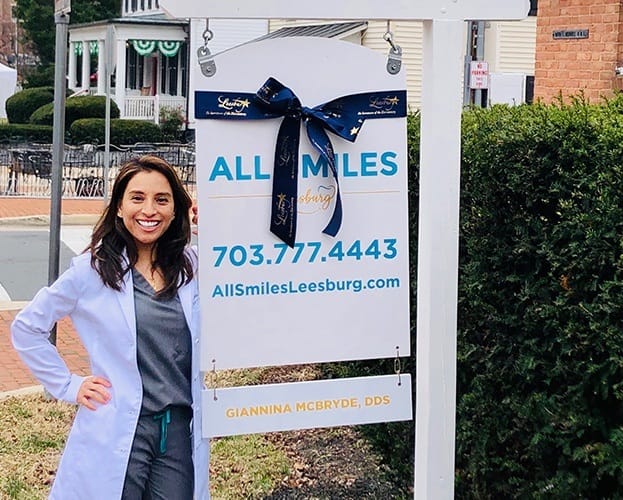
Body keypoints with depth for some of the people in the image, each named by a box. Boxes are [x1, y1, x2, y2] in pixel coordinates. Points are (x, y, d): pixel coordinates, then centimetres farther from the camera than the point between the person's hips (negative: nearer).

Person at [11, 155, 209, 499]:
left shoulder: (192, 266, 5)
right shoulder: (92, 270, -3)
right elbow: (26, 328, 5)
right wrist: (68, 386, 0)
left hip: (182, 432, 3)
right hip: (118, 436, -3)